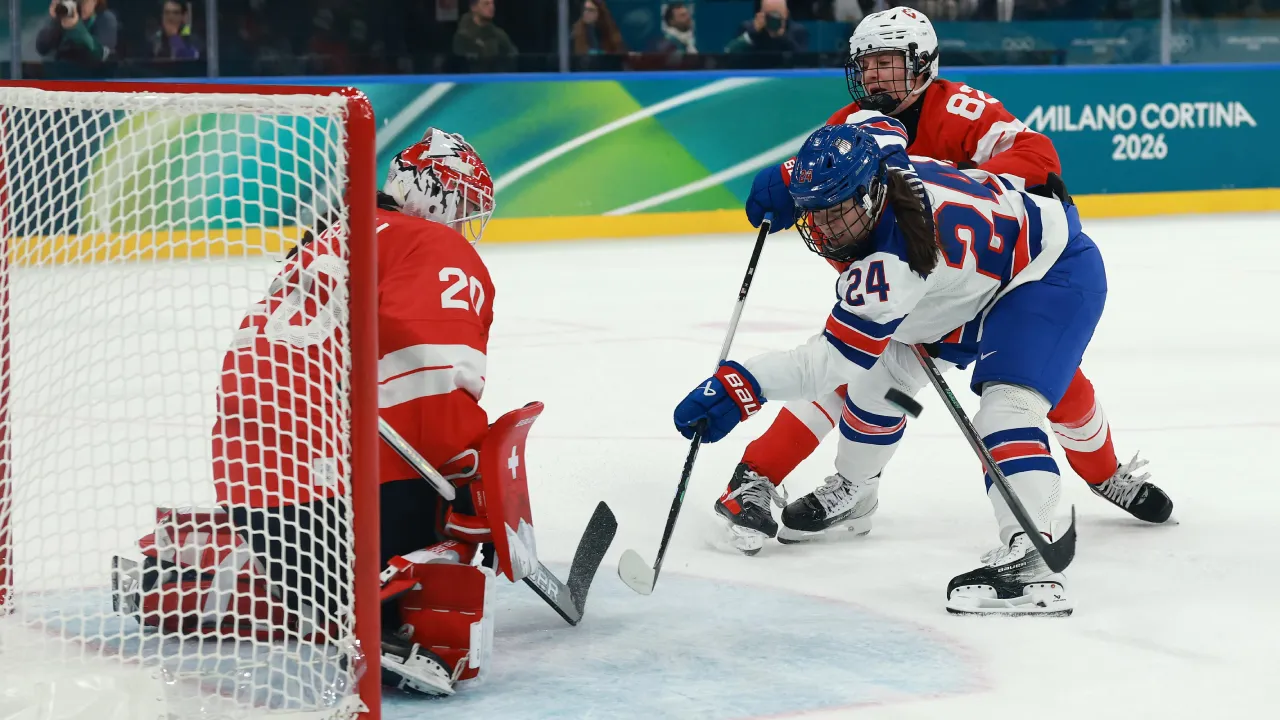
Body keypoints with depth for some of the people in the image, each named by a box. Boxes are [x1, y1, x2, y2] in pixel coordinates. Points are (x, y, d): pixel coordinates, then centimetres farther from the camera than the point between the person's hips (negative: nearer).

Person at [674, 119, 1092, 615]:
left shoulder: (894, 260, -38)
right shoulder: (870, 158, -15)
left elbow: (834, 359, -38)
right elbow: (879, 123, 10)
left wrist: (742, 386, -46)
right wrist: (791, 175, 7)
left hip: (1053, 275, -11)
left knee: (1006, 405, -31)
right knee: (881, 373, 16)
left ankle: (1028, 561, -44)